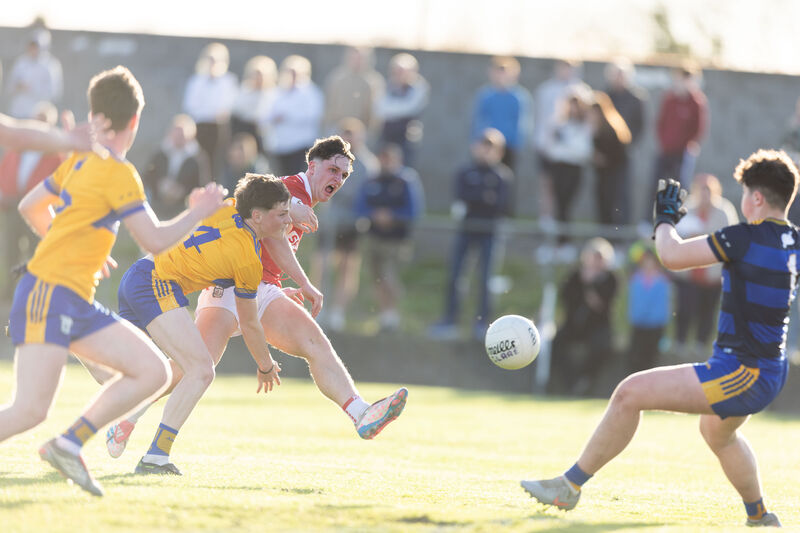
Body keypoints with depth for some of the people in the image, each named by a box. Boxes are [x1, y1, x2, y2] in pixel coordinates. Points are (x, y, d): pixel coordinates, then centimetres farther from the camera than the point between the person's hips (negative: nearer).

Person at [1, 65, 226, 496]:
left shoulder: (80, 161, 15)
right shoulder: (118, 173, -11)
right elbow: (154, 239, -10)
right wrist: (199, 211, 4)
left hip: (77, 303, 9)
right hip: (49, 295, -9)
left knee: (153, 372, 2)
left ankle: (68, 445, 0)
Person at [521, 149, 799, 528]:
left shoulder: (747, 237, -19)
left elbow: (672, 255, -18)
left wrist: (665, 218, 2)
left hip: (742, 374, -9)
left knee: (631, 393, -9)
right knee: (717, 432, 38)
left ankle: (569, 486, -2)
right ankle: (760, 518, 51)